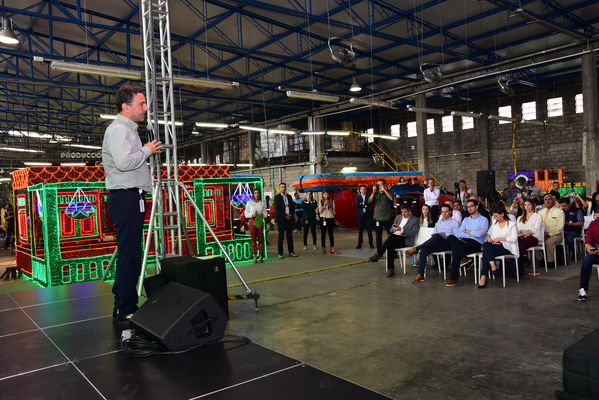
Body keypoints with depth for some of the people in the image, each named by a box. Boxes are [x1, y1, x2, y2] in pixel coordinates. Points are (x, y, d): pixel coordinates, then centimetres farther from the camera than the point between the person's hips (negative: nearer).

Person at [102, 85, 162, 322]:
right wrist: (147, 150, -10)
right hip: (125, 198, -11)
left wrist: (149, 153, 20)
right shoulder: (118, 129, -8)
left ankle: (122, 307, 20)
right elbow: (124, 162, -23)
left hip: (132, 198, 11)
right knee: (130, 256, -9)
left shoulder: (128, 130, 25)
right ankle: (126, 311, -4)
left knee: (129, 255, 12)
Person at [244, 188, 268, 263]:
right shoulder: (249, 203, 5)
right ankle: (255, 256, 4)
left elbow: (265, 213, 12)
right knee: (253, 239, -1)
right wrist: (252, 215, -13)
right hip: (252, 221, -2)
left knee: (260, 238, 0)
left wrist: (262, 214, -9)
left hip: (260, 221, 2)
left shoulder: (262, 203, 10)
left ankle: (261, 256, 6)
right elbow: (246, 213, 3)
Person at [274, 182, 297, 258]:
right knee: (281, 236, -1)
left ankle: (291, 251, 14)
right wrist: (285, 216, -11)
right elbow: (277, 209, -8)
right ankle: (280, 253, 4)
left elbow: (292, 207, 14)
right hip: (281, 219, -5)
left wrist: (290, 214, -4)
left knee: (290, 236, 8)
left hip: (289, 218, 5)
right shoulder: (277, 197, -2)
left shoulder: (289, 197, 14)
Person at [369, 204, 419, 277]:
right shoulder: (398, 217, 22)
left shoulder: (415, 219, 4)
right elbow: (391, 230, 23)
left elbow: (413, 234, -8)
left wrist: (401, 230, -17)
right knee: (390, 246, -30)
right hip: (394, 239, 5)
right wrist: (393, 229, -2)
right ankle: (390, 269, -27)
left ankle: (378, 254, -27)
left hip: (406, 240, -5)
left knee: (392, 237, -34)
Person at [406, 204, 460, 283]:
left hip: (448, 244, -5)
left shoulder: (454, 222, 15)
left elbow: (456, 236, 3)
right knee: (423, 250, -27)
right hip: (436, 244, 5)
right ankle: (420, 275, -31)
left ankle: (416, 249, -35)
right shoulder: (438, 223, 33)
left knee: (436, 236, -39)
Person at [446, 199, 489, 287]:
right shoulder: (466, 220, 26)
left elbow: (479, 234, -11)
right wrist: (473, 233, -2)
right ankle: (464, 258, -29)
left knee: (455, 252, -33)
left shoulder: (483, 220, 8)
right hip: (464, 241, 5)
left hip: (476, 243, -5)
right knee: (451, 237, -28)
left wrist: (468, 231, 4)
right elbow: (459, 233, 10)